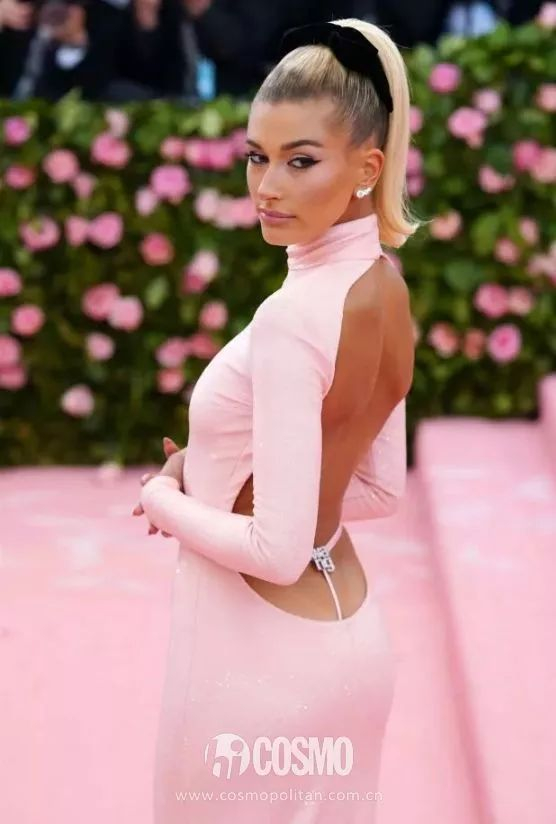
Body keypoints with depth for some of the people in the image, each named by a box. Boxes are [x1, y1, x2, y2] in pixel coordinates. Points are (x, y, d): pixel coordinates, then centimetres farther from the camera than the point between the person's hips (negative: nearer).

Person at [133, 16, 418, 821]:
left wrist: (165, 500, -9)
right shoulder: (384, 287, 0)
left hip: (263, 648, -8)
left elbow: (277, 549, -26)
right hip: (347, 626, 8)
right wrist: (216, 476, 3)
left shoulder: (292, 318, -27)